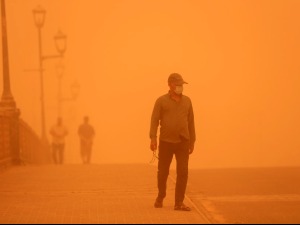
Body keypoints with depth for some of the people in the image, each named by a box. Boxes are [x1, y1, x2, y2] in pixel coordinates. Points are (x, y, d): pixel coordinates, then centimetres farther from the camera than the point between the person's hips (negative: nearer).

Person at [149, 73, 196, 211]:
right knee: (163, 172, 8)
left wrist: (192, 142, 12)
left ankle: (179, 203, -1)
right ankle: (160, 197, 30)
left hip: (183, 142, 2)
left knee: (183, 173, -5)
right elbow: (154, 120, -5)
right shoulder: (161, 101, 0)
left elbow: (191, 122, 13)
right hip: (166, 142, -2)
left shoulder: (187, 101, 10)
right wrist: (153, 138, -16)